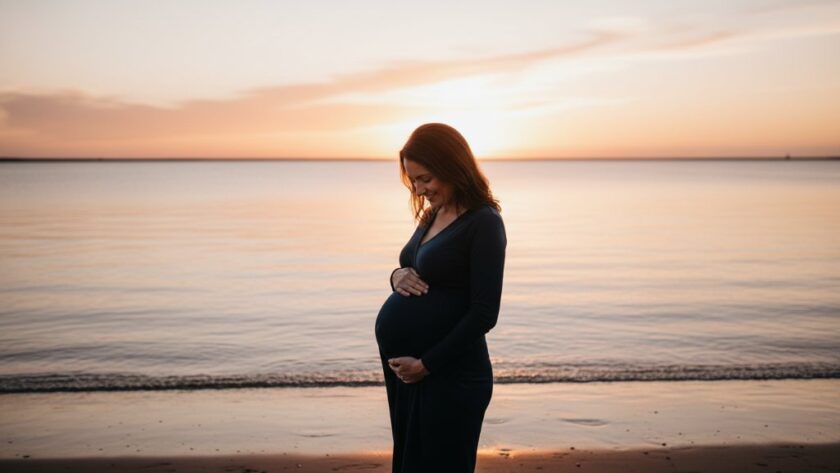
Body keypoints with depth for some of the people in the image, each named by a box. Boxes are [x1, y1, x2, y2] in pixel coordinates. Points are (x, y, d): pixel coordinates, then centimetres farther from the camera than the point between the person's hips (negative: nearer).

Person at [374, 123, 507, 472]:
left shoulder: (484, 223, -13)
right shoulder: (431, 216, 10)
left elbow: (484, 314, -17)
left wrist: (426, 364, -16)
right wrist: (398, 275, -4)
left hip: (449, 376, -8)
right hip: (403, 370, 8)